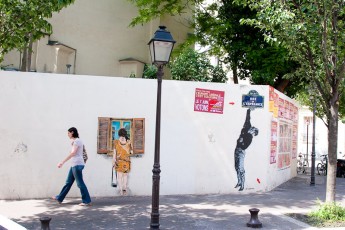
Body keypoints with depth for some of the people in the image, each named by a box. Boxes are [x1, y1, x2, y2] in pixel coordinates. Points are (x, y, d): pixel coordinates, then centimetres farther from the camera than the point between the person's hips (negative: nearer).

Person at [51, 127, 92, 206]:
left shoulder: (77, 141, -10)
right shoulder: (76, 141, 19)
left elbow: (73, 153, -20)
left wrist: (62, 162, -22)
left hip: (77, 164, -10)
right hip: (74, 164, 10)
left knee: (80, 183, -7)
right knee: (68, 182, 15)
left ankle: (87, 201, -2)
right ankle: (59, 198, 23)